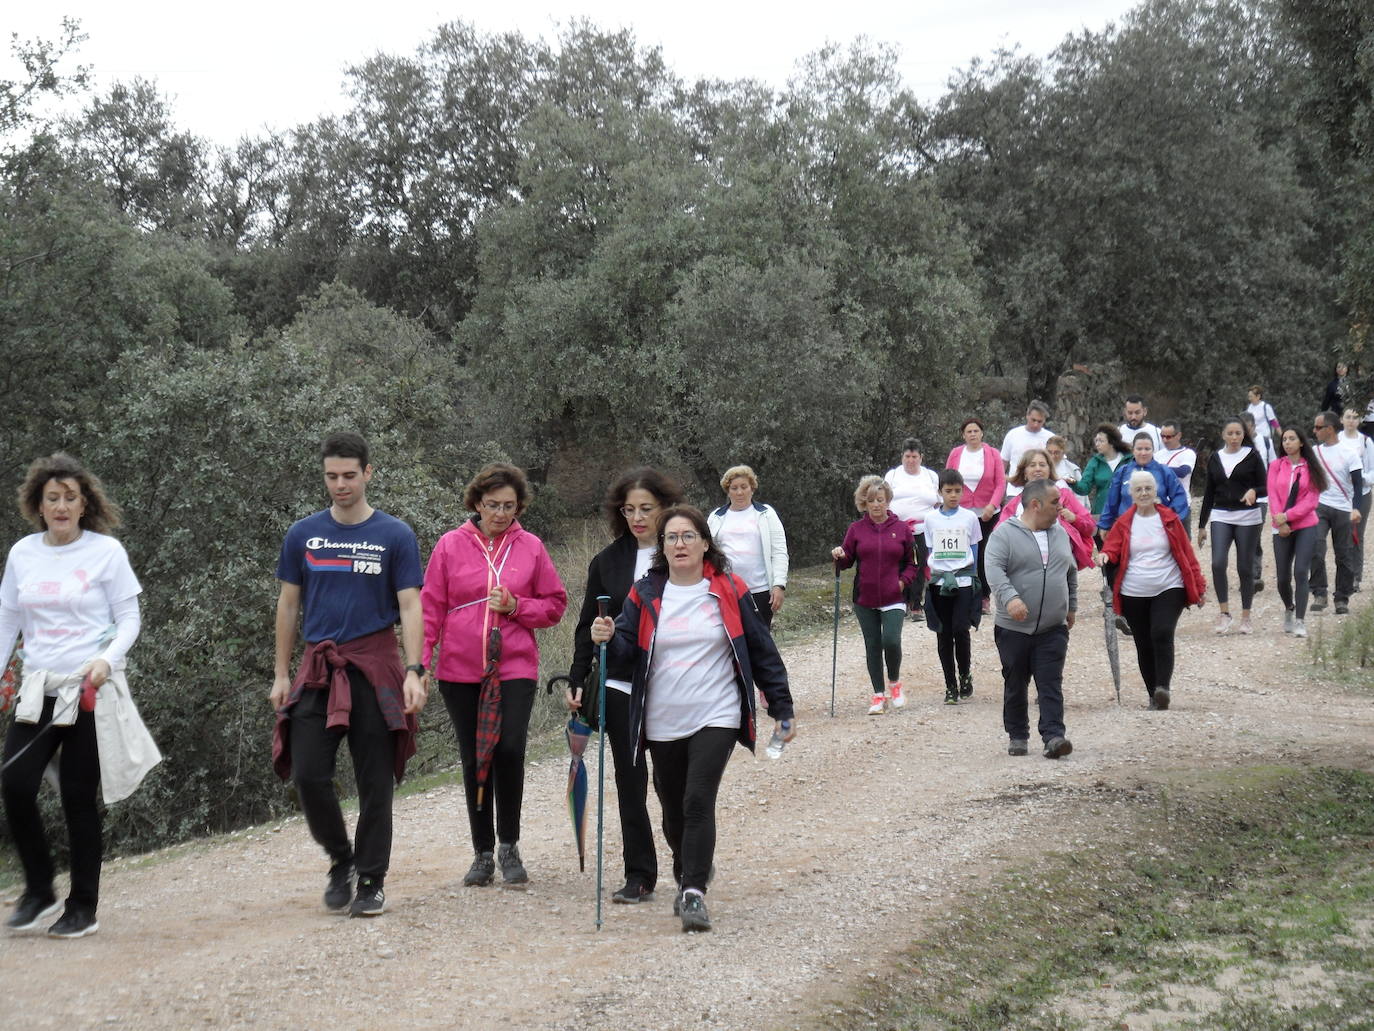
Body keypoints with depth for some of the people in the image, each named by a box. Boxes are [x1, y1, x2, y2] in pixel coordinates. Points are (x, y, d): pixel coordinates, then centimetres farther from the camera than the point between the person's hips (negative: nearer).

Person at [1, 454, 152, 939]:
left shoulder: (106, 552, -3)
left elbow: (129, 620, -2)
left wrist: (107, 660, -19)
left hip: (91, 691, -3)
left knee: (78, 797, -1)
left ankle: (83, 907, 13)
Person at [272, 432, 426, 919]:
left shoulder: (395, 536, 1)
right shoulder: (303, 534, 8)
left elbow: (410, 607, -2)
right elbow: (288, 605, 12)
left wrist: (414, 671, -14)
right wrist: (281, 674, 8)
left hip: (374, 669, -2)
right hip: (318, 669, 2)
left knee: (374, 782, 2)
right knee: (308, 775, -6)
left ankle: (371, 882, 13)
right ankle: (341, 860, 17)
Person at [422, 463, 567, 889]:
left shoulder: (530, 547, 4)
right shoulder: (451, 545, 2)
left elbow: (554, 604, 9)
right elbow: (431, 608, 4)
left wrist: (516, 607, -8)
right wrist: (421, 662, -3)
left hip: (514, 668, -1)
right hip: (460, 671, 1)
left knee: (509, 750, -15)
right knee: (474, 759, 7)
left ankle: (509, 846, 3)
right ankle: (483, 854, 19)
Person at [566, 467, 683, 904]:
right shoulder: (607, 561, 7)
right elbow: (588, 626, 11)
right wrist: (578, 680, 5)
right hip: (621, 687, 3)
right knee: (629, 780, 5)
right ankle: (639, 874, 13)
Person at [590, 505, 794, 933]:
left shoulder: (729, 591, 1)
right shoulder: (645, 594, 4)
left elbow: (761, 651, 5)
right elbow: (627, 652, -2)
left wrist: (782, 709, 5)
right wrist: (608, 639, -25)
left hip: (717, 717, -3)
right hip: (662, 724, 3)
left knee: (698, 801, -17)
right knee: (674, 811, 13)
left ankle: (694, 893, -15)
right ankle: (688, 877, 37)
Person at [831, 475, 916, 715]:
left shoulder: (900, 529, 3)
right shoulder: (856, 529, 3)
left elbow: (911, 562, 10)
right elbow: (847, 560, 7)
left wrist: (903, 580, -5)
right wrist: (839, 557, -14)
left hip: (893, 599, -2)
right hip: (865, 600, 2)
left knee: (891, 641, -18)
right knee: (873, 646, 6)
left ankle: (894, 683, 10)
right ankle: (879, 695, 17)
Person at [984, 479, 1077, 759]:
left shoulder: (1061, 534, 13)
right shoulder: (1004, 533, -5)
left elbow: (1071, 573, 25)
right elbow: (995, 569, -19)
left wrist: (1072, 607, 24)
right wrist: (1010, 597, -33)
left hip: (1053, 629, 3)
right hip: (1013, 628, -3)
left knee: (1051, 685, -5)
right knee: (1015, 684, 7)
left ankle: (1054, 736, -10)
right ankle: (1017, 736, 18)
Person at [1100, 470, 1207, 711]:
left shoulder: (1170, 519, 3)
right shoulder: (1124, 522, 5)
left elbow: (1186, 554, 6)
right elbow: (1112, 547, 8)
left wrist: (1199, 585, 4)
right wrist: (1106, 557, -17)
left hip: (1168, 590, -2)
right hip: (1134, 594, 2)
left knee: (1162, 634, -21)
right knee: (1144, 645, 4)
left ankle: (1163, 688, -23)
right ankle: (1154, 695, 13)